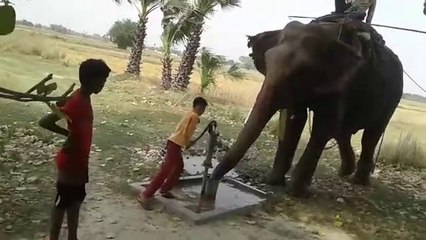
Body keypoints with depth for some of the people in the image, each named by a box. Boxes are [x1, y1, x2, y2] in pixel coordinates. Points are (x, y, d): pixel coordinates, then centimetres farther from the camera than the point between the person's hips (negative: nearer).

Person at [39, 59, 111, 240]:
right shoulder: (77, 102, -27)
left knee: (76, 200, 20)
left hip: (79, 161, 9)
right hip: (70, 163, -9)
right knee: (62, 203, 7)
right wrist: (68, 134, -20)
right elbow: (44, 122, -30)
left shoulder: (83, 98, 1)